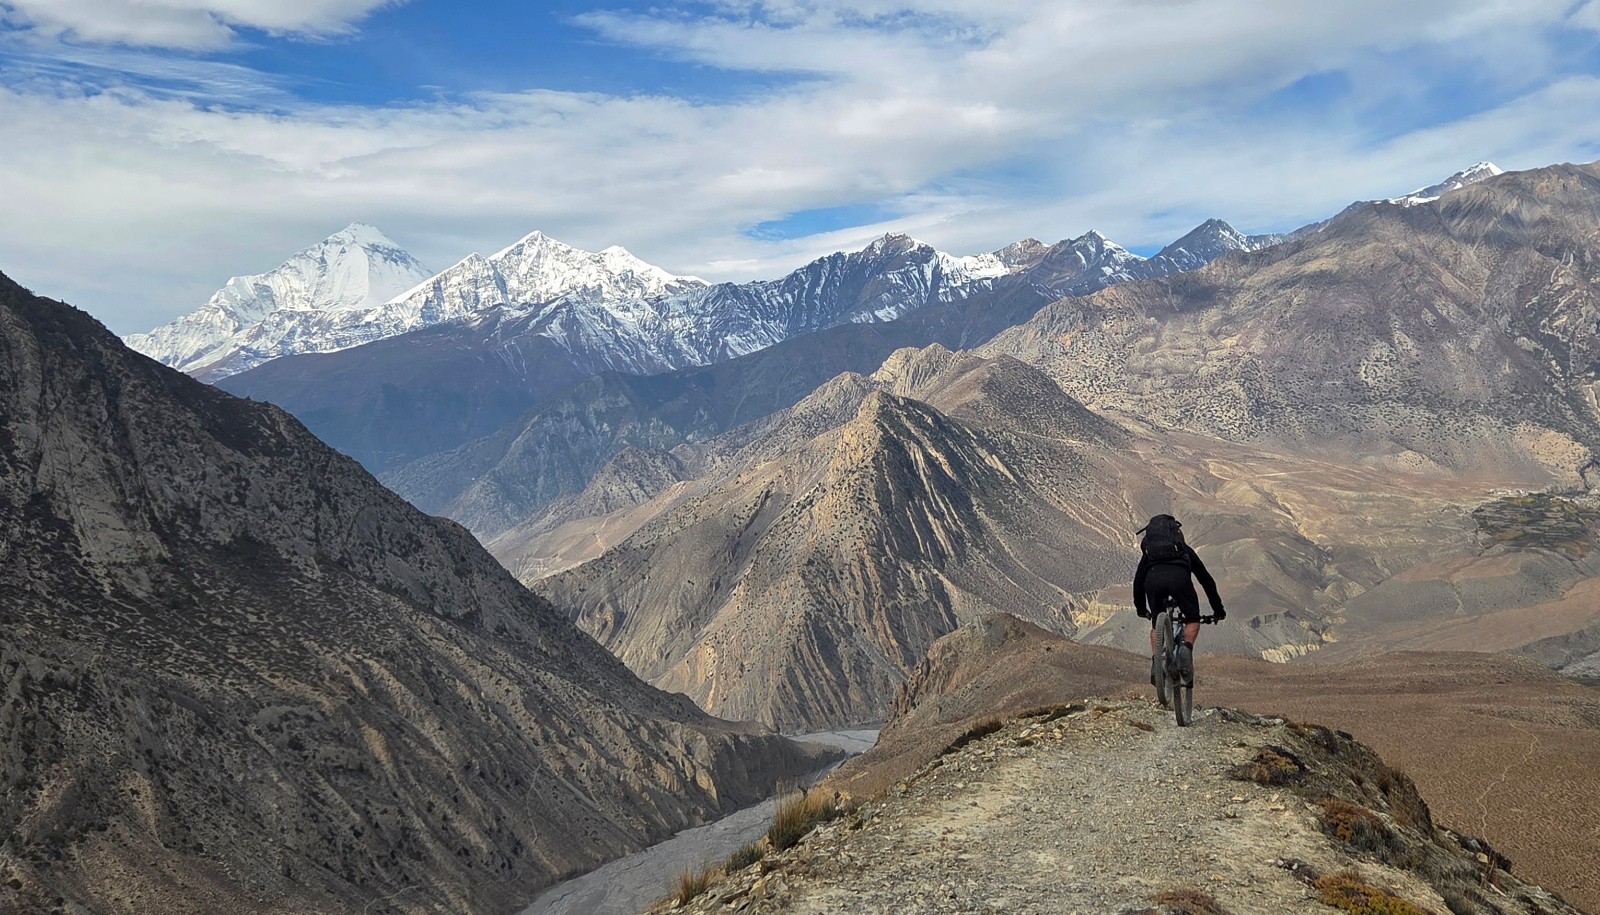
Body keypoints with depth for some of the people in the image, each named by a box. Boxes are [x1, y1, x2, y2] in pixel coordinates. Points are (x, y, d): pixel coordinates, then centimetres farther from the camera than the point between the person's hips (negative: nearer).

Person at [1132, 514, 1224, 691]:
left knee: (1157, 625, 21)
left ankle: (1156, 662, 5)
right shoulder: (1185, 550, 37)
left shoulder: (1149, 552, 38)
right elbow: (1207, 580, 40)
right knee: (1193, 620, 17)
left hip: (1153, 578, 1)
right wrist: (1218, 610, 47)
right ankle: (1186, 649, -10)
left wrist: (1141, 609, 53)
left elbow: (1138, 581, 40)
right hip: (1179, 576, -1)